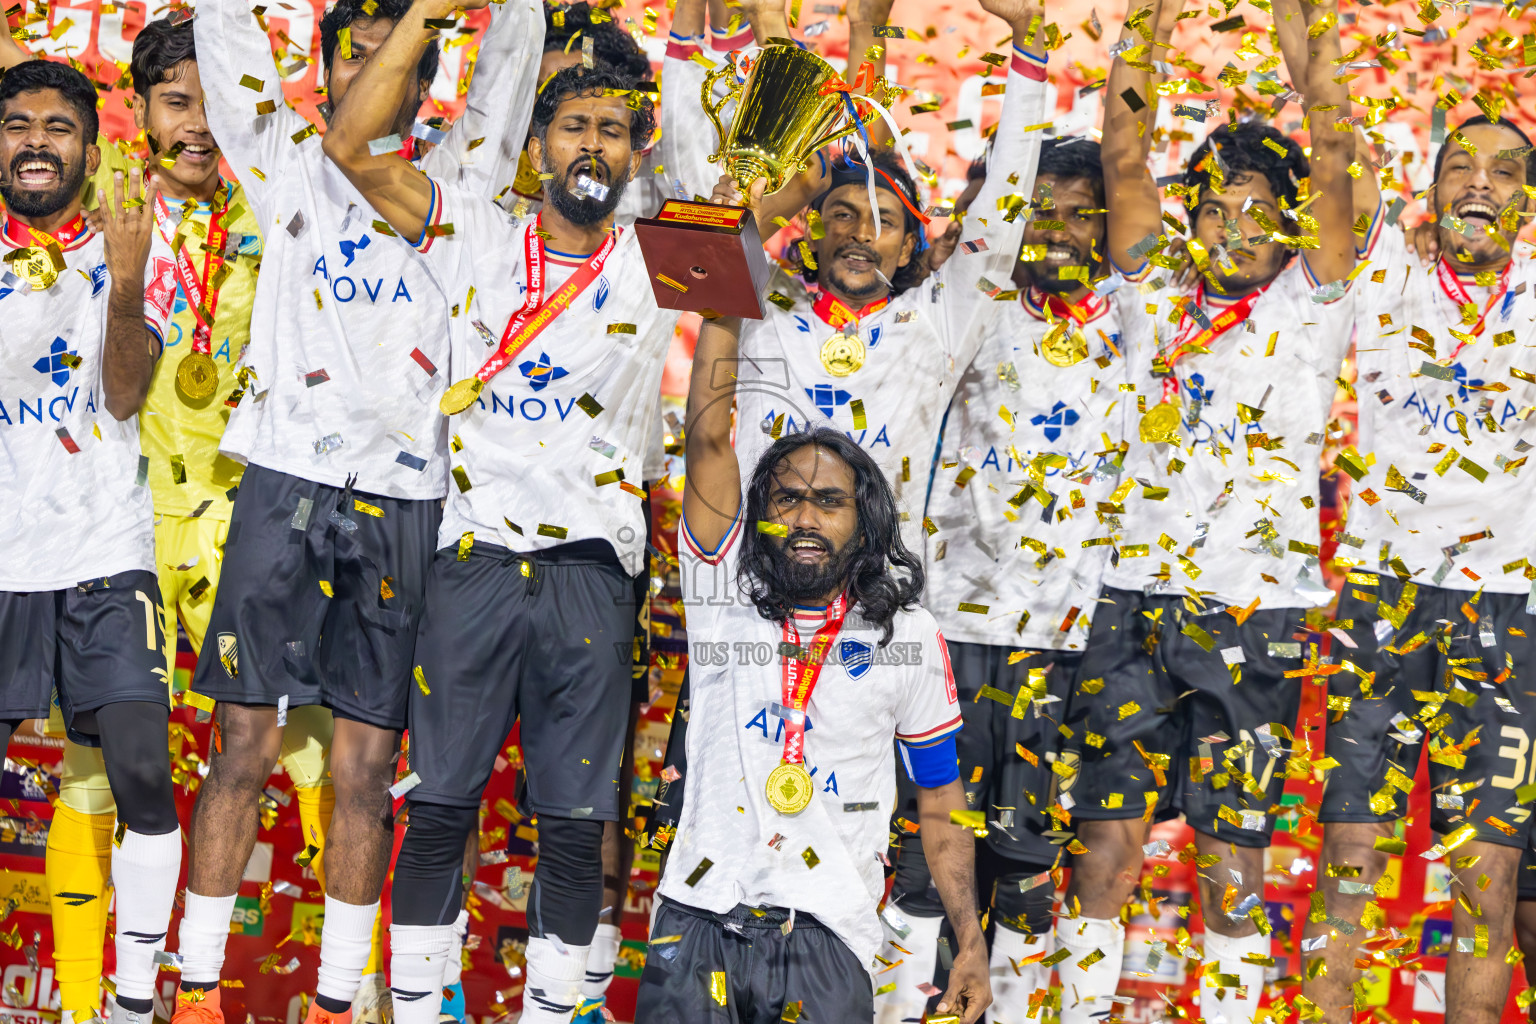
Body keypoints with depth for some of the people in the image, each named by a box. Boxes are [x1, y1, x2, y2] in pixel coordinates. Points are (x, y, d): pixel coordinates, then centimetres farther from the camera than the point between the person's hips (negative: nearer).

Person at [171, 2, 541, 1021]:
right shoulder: (291, 163, 13)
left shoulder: (454, 180, 15)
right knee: (246, 743, 0)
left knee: (369, 762, 3)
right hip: (288, 484, -1)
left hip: (403, 497, 1)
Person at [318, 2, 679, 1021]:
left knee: (575, 827, 5)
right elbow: (350, 145, -1)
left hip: (592, 577, 1)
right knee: (439, 809, 5)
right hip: (473, 566, 0)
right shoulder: (476, 237, 7)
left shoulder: (661, 267, 8)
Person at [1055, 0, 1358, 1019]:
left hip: (1256, 611, -2)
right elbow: (1125, 165, 6)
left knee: (1235, 849, 2)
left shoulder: (1308, 309, 6)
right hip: (1136, 598, 2)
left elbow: (1332, 167, -4)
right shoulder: (1158, 301, 12)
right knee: (1106, 837, 2)